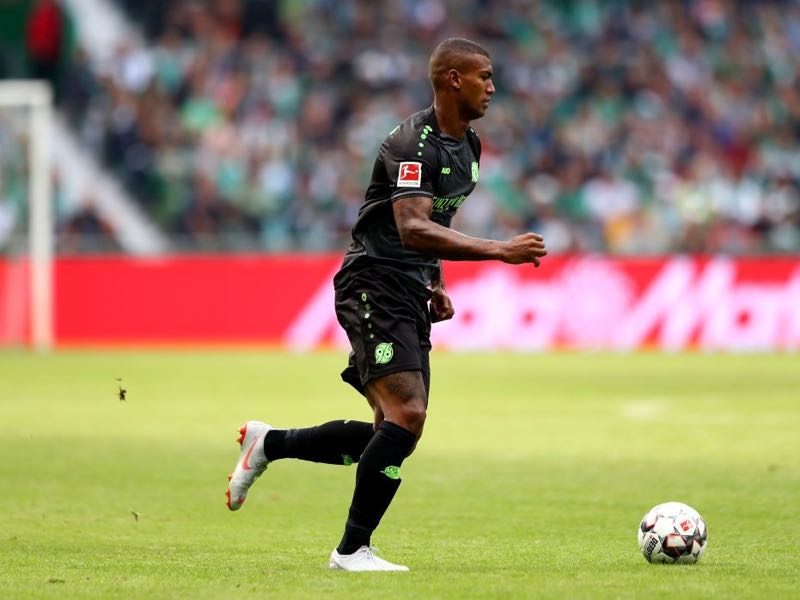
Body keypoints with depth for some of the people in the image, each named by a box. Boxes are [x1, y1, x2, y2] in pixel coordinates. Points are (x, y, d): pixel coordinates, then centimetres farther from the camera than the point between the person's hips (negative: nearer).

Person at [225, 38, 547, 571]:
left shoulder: (468, 146, 14)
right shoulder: (413, 144, -17)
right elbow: (413, 229, -31)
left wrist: (437, 286, 16)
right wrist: (498, 251, -35)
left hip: (411, 298, 10)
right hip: (374, 286, -10)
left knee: (397, 435, 8)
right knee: (407, 415, -22)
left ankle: (268, 444, 24)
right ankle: (353, 549, -15)